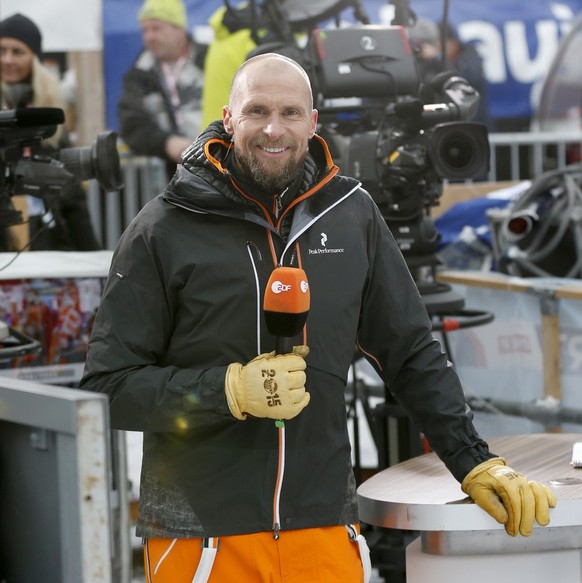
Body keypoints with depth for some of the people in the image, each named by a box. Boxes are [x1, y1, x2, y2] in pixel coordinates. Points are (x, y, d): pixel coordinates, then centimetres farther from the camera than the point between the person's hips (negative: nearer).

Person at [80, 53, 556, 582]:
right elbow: (108, 385, -6)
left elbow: (411, 353, 14)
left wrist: (474, 461, 7)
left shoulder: (352, 214, 6)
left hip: (325, 525, 3)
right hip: (200, 538, -3)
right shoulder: (164, 228, -4)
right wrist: (233, 390, -17)